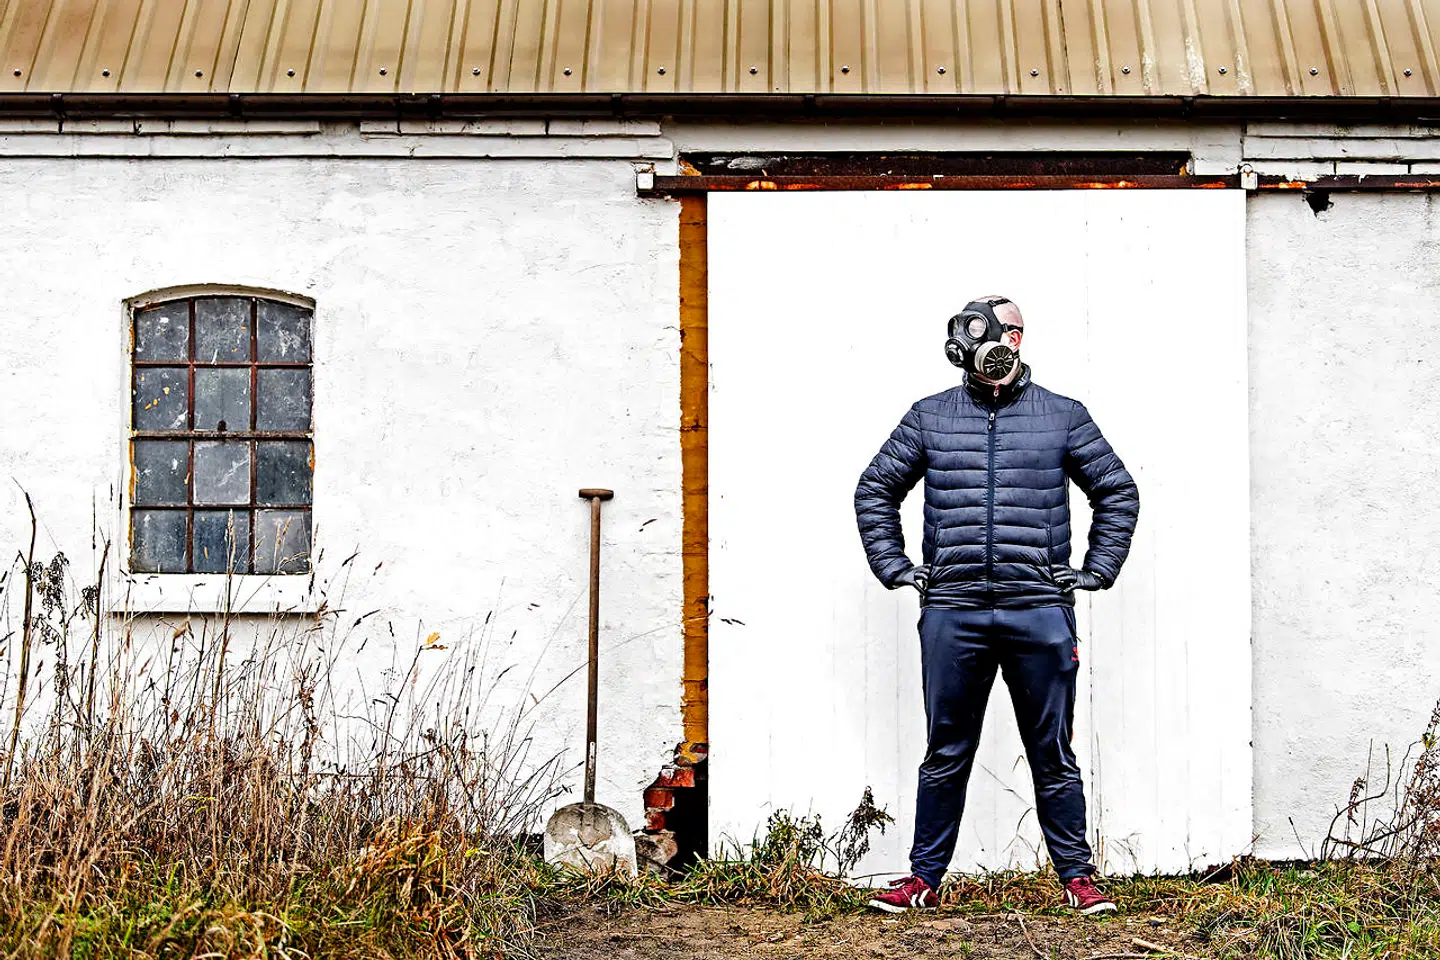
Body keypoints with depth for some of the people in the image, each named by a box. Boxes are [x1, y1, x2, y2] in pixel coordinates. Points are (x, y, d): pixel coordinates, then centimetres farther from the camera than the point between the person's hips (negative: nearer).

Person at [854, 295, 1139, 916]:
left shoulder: (1063, 417, 7)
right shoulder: (929, 418, 8)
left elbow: (1118, 493, 16)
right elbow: (875, 491, 17)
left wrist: (1095, 572, 9)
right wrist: (896, 568, 8)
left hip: (1040, 613, -1)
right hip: (952, 614, 1)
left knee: (1053, 755, 7)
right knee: (946, 754, 8)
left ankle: (1076, 878, 17)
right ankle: (924, 878, 17)